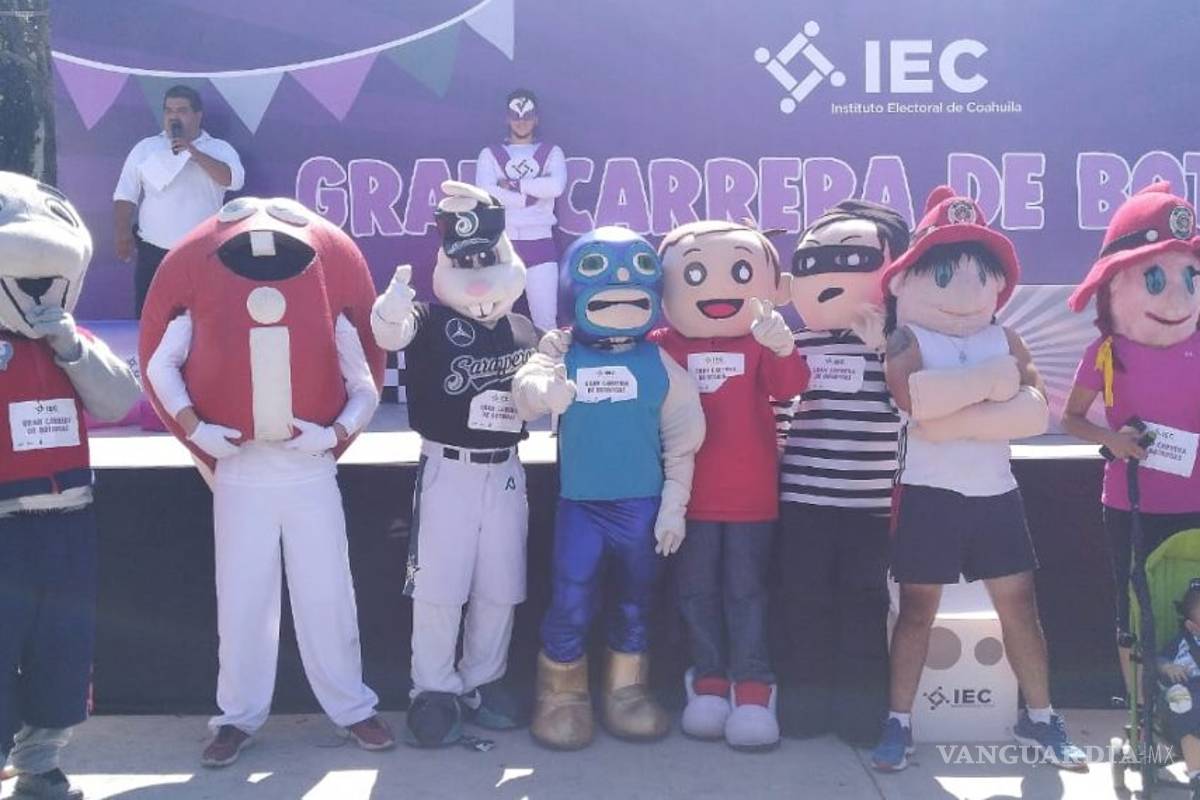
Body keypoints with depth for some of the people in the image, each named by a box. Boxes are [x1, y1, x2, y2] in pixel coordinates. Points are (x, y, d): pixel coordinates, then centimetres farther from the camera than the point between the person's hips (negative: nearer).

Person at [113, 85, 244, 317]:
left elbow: (234, 180, -14)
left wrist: (194, 152, -18)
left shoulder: (220, 149, 5)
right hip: (154, 253, 1)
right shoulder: (145, 148, 9)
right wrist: (124, 233, -6)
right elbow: (126, 195, 7)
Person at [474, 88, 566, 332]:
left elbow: (556, 186, -9)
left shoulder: (551, 152, 12)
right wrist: (531, 194, -8)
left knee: (547, 321, -3)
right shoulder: (490, 154, 10)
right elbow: (485, 193, -8)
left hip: (539, 242, 0)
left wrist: (513, 185, -7)